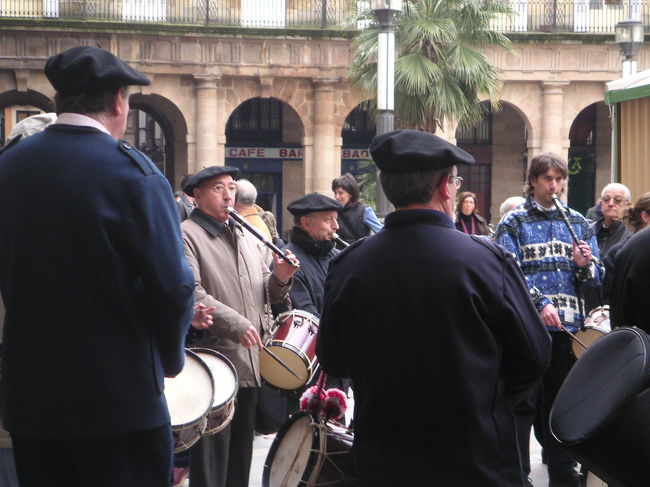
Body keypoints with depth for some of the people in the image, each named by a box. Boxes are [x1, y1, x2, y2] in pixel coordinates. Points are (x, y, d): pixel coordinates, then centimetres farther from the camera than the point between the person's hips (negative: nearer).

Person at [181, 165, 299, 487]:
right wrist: (237, 325, -27)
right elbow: (189, 293, -21)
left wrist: (280, 279, -2)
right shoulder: (185, 236, -7)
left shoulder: (246, 237, 19)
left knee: (240, 460, 16)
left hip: (251, 365, 8)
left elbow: (266, 295, 20)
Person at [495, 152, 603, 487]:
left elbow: (596, 278, 12)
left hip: (569, 325, 4)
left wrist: (585, 265, -11)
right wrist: (540, 304, -21)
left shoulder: (578, 223, 13)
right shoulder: (514, 223, 1)